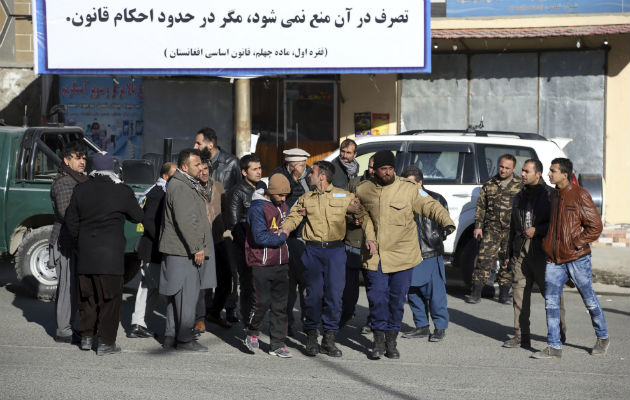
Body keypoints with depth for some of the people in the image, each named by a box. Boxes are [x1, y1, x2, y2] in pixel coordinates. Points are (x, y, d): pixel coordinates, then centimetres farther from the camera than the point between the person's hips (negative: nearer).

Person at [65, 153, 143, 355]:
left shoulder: (81, 190, 2)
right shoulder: (122, 191, -9)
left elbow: (71, 220, 7)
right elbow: (137, 217, 2)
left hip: (86, 253, 4)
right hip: (111, 253, -4)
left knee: (88, 295, 17)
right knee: (110, 296, 3)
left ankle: (86, 336, 23)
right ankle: (105, 342, 3)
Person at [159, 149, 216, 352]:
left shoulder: (191, 184, 18)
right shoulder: (179, 186, -15)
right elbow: (184, 221, -21)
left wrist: (200, 247, 21)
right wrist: (196, 249, -19)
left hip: (188, 250, 11)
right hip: (183, 251, -11)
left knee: (177, 294, 13)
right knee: (187, 294, -6)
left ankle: (171, 337, 20)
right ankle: (184, 340, 0)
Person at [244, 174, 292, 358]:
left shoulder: (283, 206, 12)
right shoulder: (258, 208, -12)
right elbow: (260, 237, -19)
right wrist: (282, 237, -10)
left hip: (281, 263, 7)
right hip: (262, 264, -7)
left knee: (280, 304, 6)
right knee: (262, 301, -8)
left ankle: (278, 344, 11)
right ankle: (252, 333, 19)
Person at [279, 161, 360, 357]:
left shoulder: (344, 196, 9)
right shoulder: (305, 198, 15)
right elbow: (293, 216, 5)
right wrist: (285, 229, -15)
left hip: (335, 250, -1)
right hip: (313, 250, 1)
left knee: (334, 294, -2)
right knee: (313, 293, -4)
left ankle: (329, 339, 8)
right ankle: (311, 337, 8)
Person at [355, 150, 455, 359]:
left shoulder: (409, 189, -6)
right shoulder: (363, 191, 3)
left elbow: (430, 206, -8)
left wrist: (447, 222, -25)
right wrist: (369, 236, 3)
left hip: (402, 255, -1)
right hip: (376, 255, 1)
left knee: (397, 299, 6)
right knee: (377, 298, -2)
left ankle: (391, 341, 20)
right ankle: (378, 340, 12)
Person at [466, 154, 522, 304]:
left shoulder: (520, 186, 5)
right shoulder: (489, 185, 10)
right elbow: (481, 206, 13)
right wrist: (478, 226, 7)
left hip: (512, 230, 0)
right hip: (492, 229, 1)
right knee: (485, 258, -7)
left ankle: (504, 293, 15)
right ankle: (475, 292, -6)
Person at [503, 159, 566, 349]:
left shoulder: (550, 195, -2)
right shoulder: (519, 197, 18)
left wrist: (537, 230, -14)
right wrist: (509, 253, 21)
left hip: (543, 252, -6)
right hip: (521, 252, 6)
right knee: (519, 293, 2)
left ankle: (559, 333, 18)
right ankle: (521, 336, 6)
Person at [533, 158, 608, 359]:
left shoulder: (580, 195, -10)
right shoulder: (553, 195, 11)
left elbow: (596, 227, -9)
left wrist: (575, 244, -13)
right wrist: (547, 241, 11)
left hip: (577, 258, -6)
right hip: (554, 259, 6)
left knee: (589, 300, 8)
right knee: (551, 302, 0)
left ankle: (602, 338, 27)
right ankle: (554, 347, 5)